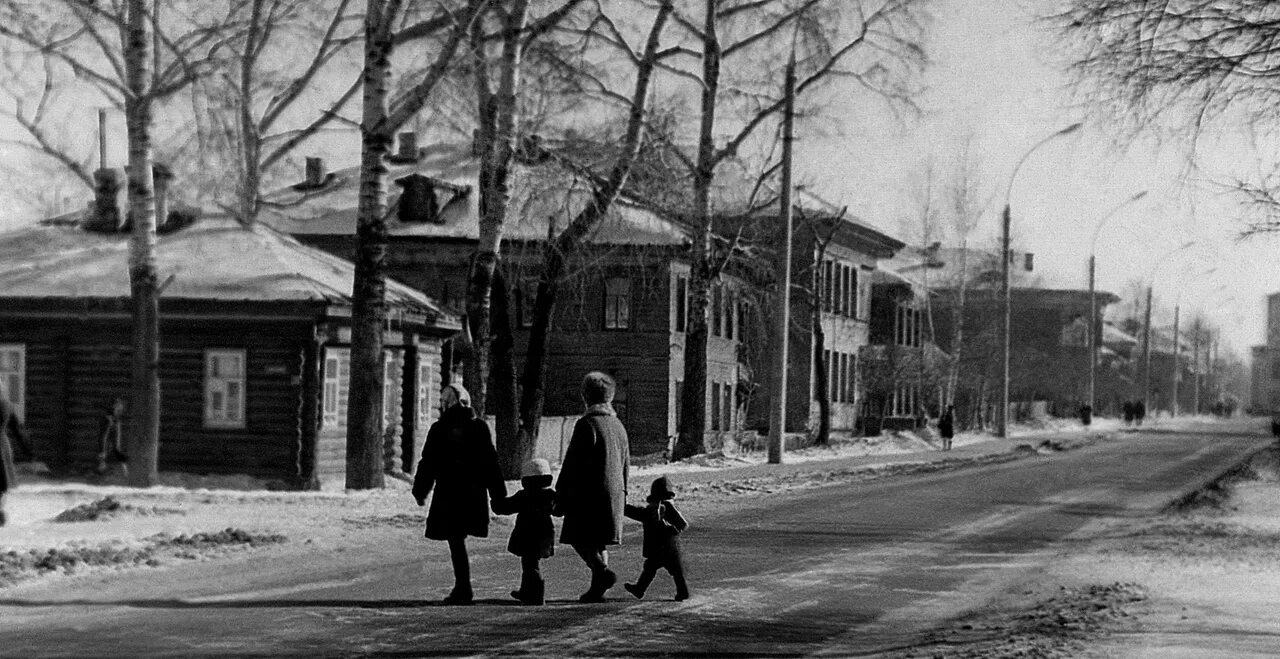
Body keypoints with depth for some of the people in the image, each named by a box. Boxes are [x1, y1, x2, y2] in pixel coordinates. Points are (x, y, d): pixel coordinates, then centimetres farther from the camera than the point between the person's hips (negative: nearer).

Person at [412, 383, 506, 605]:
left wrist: (420, 492, 8)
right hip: (474, 494, 3)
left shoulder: (438, 429, -4)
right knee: (458, 539, 16)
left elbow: (427, 464, -2)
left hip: (448, 493, -3)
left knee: (456, 540, 0)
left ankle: (464, 589, -4)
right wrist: (498, 493, 8)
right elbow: (491, 462, 4)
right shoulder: (479, 427, 3)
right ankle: (462, 587, 18)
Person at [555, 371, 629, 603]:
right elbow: (625, 464, 19)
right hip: (614, 494, 7)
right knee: (598, 542, 13)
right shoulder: (618, 425, 12)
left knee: (579, 540, -1)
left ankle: (603, 573, -20)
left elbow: (572, 464, -14)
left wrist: (561, 497, -10)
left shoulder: (586, 424, -13)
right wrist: (621, 496, 26)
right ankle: (597, 588, 11)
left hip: (588, 493, -7)